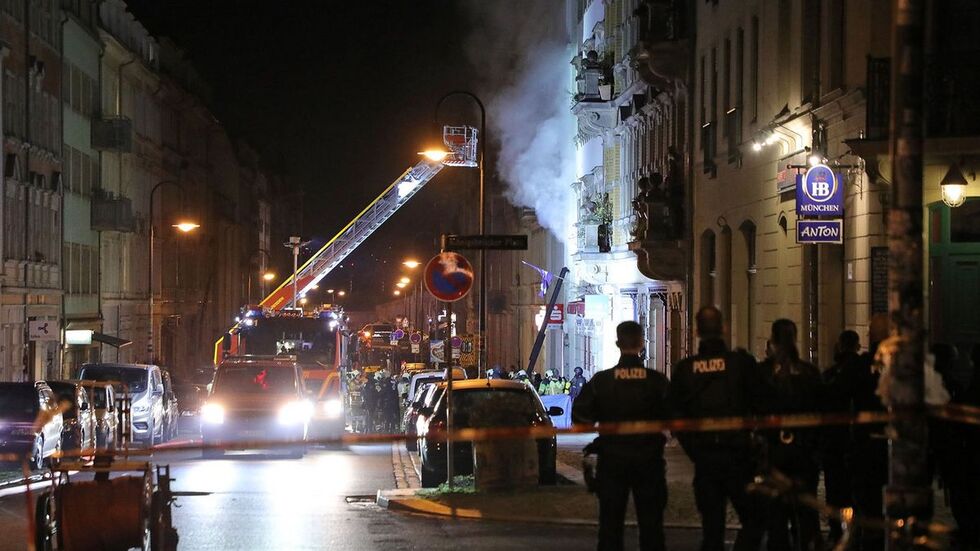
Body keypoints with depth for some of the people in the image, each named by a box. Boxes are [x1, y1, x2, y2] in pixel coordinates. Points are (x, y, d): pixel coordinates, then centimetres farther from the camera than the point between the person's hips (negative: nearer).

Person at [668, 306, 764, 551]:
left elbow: (675, 416, 4)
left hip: (703, 459, 3)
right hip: (738, 456, -3)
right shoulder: (742, 362, -8)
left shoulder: (685, 368, 0)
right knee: (752, 521, 7)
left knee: (711, 527, 9)